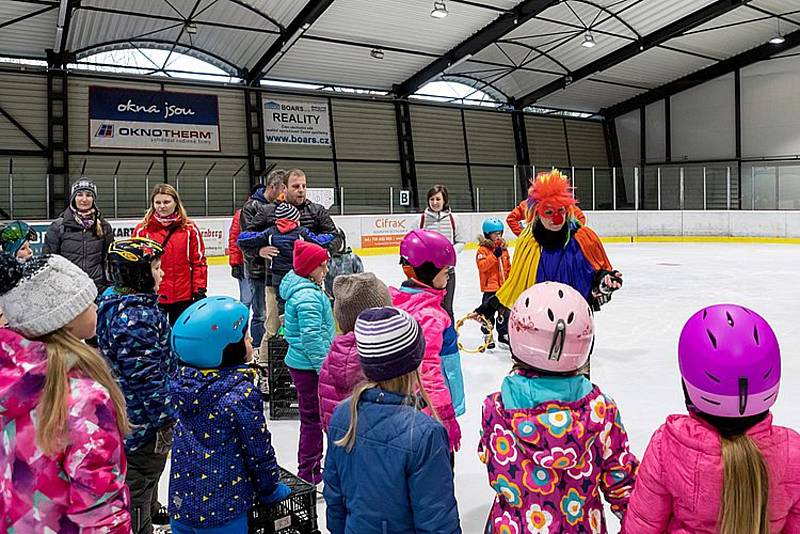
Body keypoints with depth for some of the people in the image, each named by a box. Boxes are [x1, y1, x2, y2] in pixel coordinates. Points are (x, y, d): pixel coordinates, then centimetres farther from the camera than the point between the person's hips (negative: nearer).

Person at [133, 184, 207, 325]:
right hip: (151, 298, 0)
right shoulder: (142, 229, -1)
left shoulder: (190, 229, 0)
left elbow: (199, 261, 2)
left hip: (183, 297, 0)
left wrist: (200, 289, -3)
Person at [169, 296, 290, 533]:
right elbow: (258, 451, -14)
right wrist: (270, 490, 3)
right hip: (221, 513, -6)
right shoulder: (242, 394, -24)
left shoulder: (183, 381, -6)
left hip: (181, 503, 6)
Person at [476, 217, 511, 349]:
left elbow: (508, 266, 17)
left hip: (504, 286, 6)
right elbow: (482, 266, -23)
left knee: (505, 311, 14)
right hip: (489, 286, -6)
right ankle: (488, 335, 13)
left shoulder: (503, 247, 9)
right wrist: (494, 255, -27)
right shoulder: (483, 249, -10)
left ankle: (503, 333, 29)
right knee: (488, 312, 1)